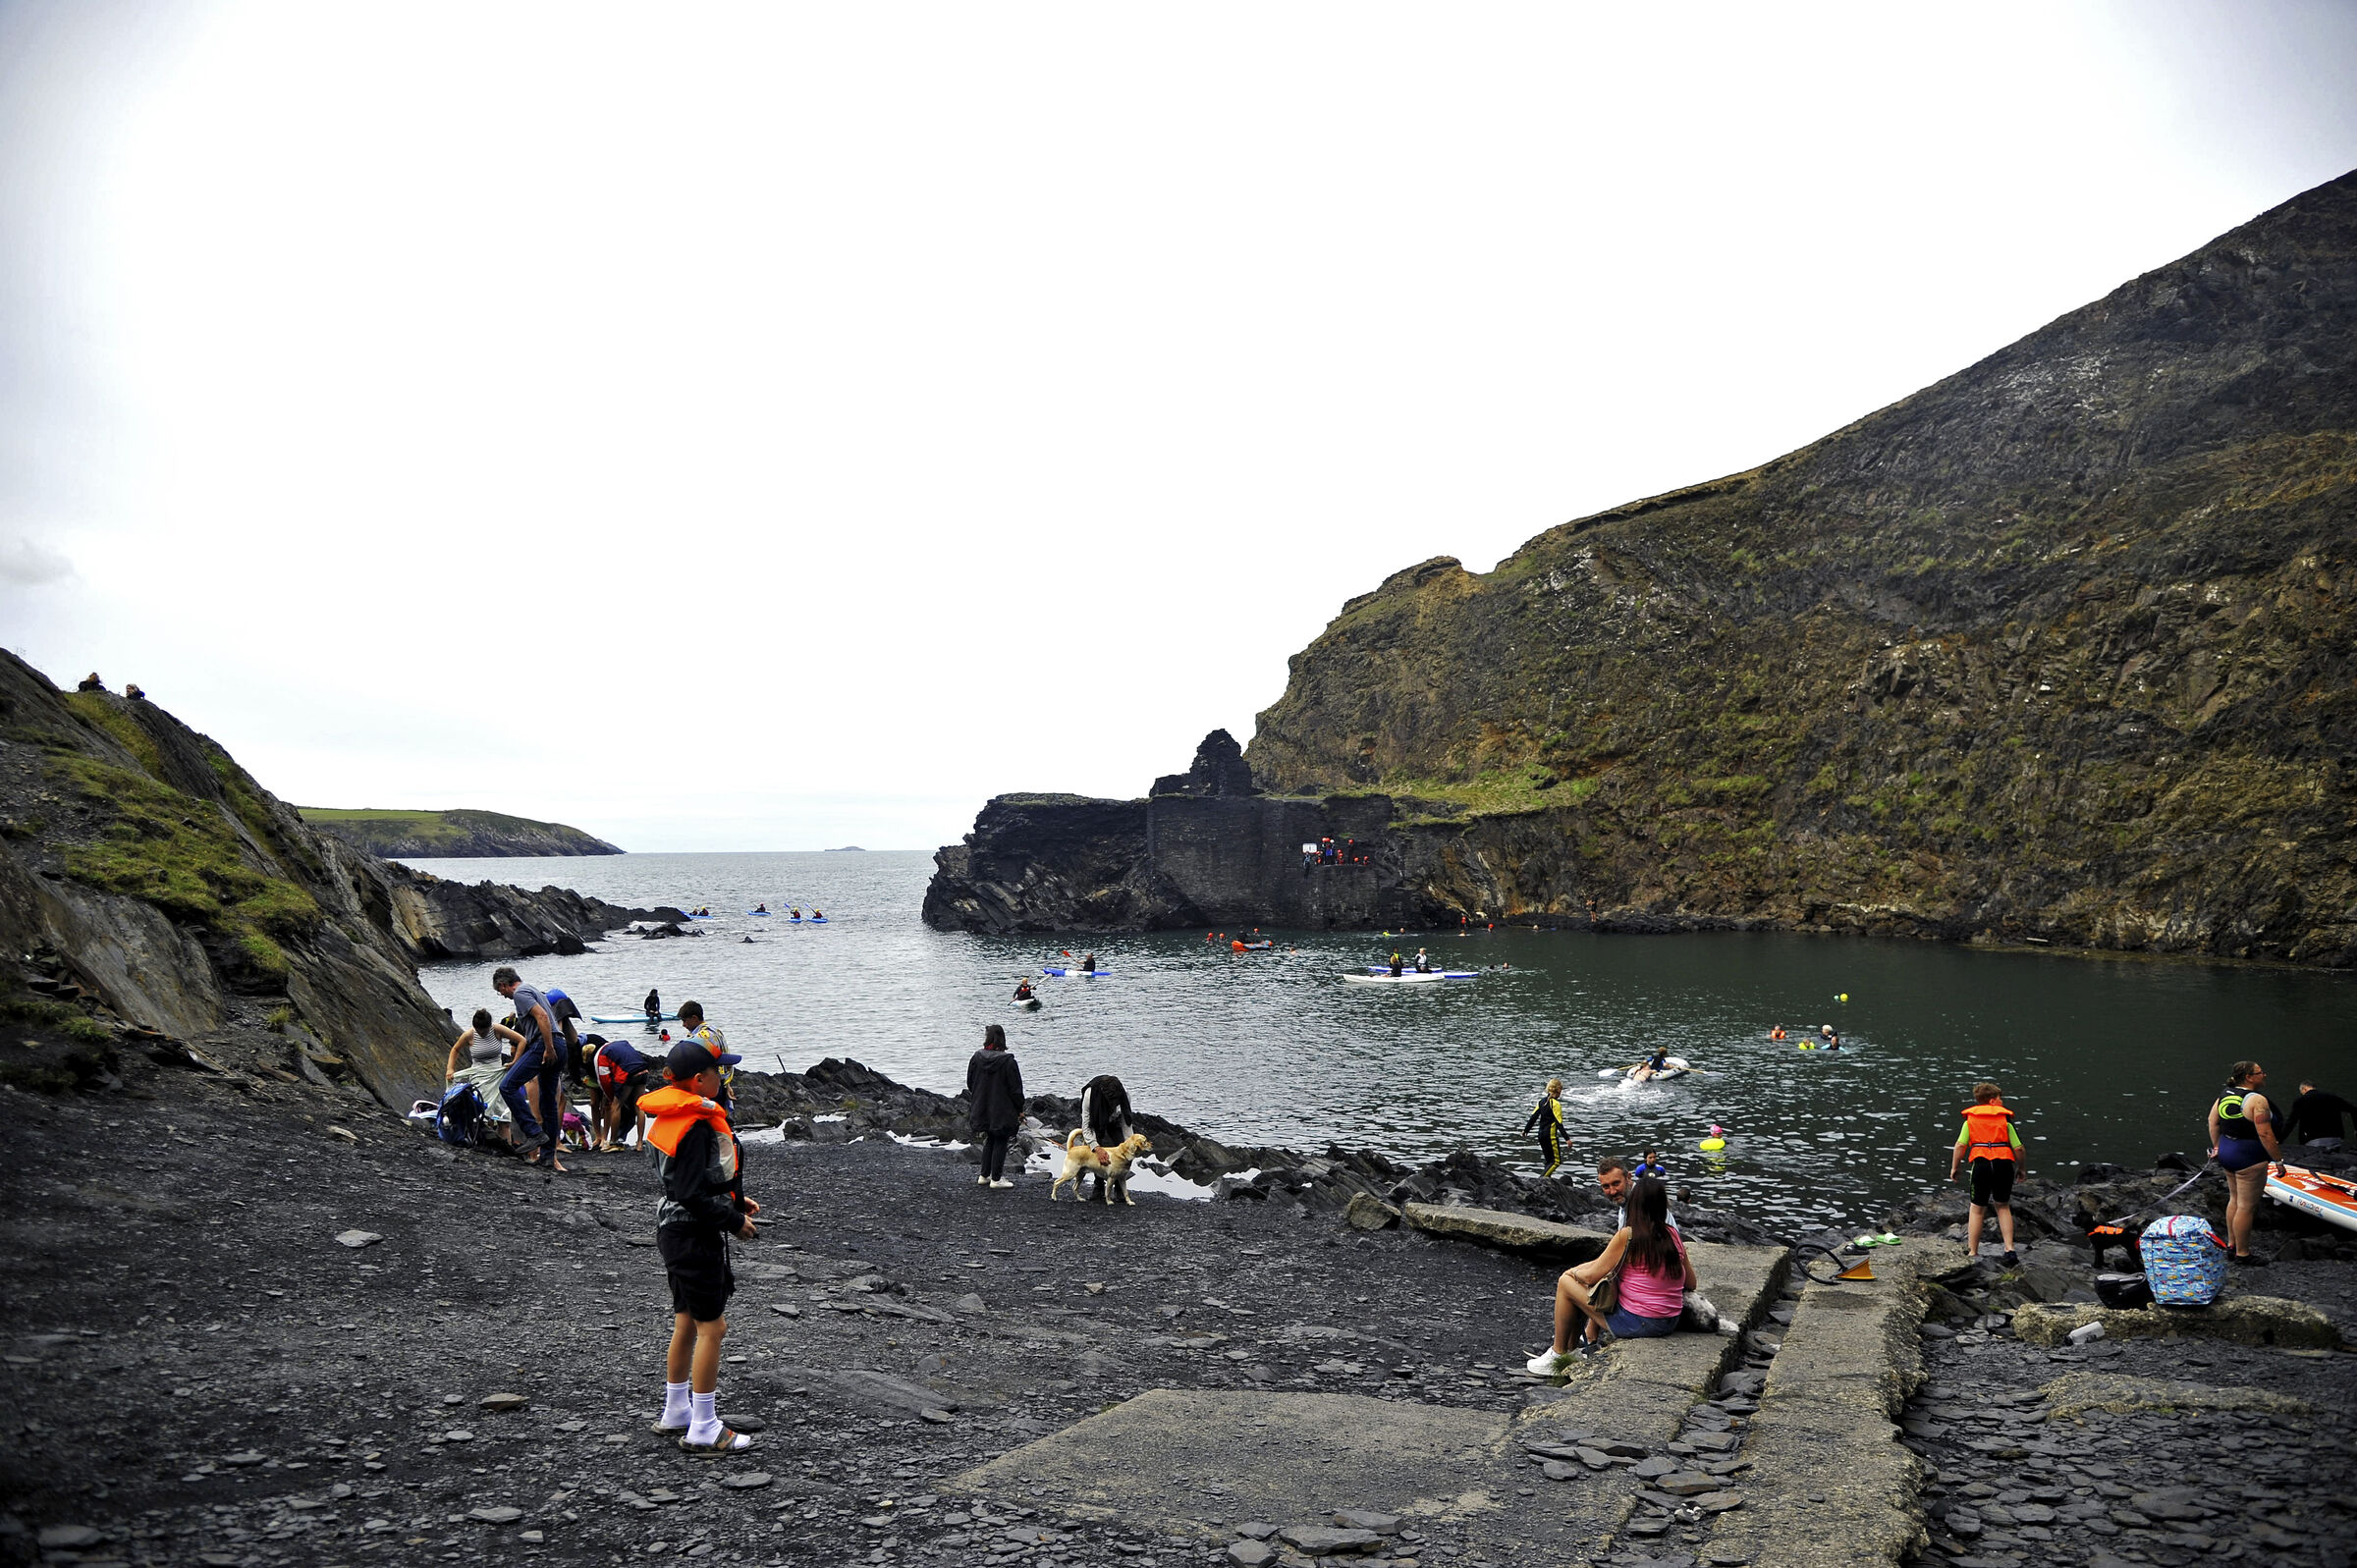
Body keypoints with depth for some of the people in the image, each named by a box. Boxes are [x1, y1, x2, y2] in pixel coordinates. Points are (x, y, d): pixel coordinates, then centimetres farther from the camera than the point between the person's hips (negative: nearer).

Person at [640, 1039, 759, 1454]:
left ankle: (675, 1412, 33)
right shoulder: (697, 1125, -23)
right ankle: (703, 1431, 5)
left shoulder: (669, 1117, 9)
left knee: (686, 1323, 20)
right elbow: (692, 1194, -26)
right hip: (696, 1236, -10)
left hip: (673, 1229, 10)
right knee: (711, 1327, -1)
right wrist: (734, 1221, -15)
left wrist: (735, 1201, 15)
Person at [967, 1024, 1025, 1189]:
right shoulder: (1008, 1061, -15)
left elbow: (970, 1083, 7)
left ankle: (984, 1176, 23)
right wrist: (1020, 1110, -1)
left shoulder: (977, 1058, -4)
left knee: (989, 1141, 19)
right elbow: (1016, 1088, -11)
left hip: (982, 1108, 5)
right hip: (1002, 1111, -5)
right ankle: (996, 1179, 6)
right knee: (1000, 1142, 4)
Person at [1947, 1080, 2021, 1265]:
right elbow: (2018, 1148, 2)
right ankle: (2009, 1249, 9)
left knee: (1976, 1210, 10)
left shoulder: (1970, 1118, 9)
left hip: (1981, 1164, 0)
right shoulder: (2005, 1119, 7)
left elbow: (1960, 1145, 0)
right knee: (2003, 1207, 18)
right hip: (2003, 1165, 0)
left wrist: (1954, 1168, 8)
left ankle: (1972, 1252, 12)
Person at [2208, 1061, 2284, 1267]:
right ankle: (2242, 1254, 8)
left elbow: (2212, 1122, 10)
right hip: (2249, 1158, -9)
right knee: (2246, 1207, 1)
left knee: (2235, 1200, 21)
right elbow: (2265, 1134, -21)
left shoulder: (2224, 1096, 5)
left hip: (2227, 1152, 9)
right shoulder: (2257, 1100, -18)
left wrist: (2216, 1146, 19)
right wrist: (2279, 1160, -14)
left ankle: (2231, 1245, 32)